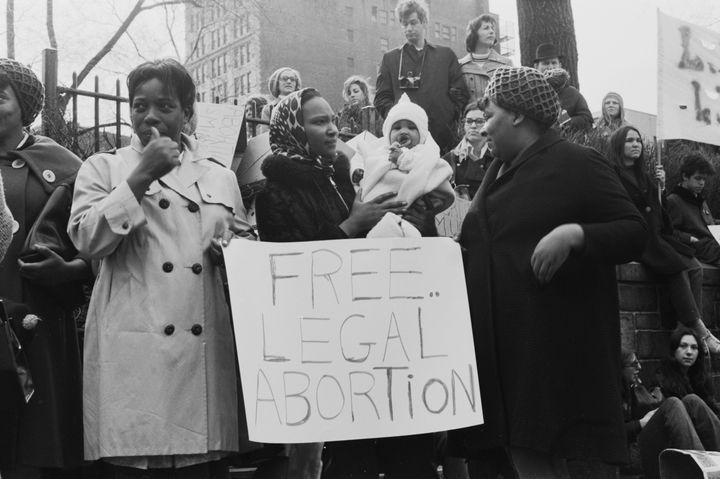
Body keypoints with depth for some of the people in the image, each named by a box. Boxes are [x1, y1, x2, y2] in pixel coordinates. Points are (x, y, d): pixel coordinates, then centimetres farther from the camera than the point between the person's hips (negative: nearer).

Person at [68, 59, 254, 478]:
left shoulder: (220, 176, 16)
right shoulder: (104, 167, 9)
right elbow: (88, 239, -6)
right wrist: (141, 177, -10)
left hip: (207, 349, 3)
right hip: (134, 353, -2)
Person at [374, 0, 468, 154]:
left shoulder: (446, 55, 17)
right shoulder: (390, 58, 17)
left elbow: (460, 93, 11)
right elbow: (382, 98, 10)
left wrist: (449, 117, -3)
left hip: (443, 136, 1)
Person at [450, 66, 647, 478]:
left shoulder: (576, 163, -6)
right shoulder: (500, 171, 18)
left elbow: (635, 231, -10)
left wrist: (574, 234, -24)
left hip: (562, 345, -7)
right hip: (504, 347, 7)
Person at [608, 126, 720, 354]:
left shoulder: (643, 176, 20)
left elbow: (658, 211, 18)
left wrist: (661, 187, 2)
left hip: (655, 237, 8)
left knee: (695, 267, -13)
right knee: (678, 268, -26)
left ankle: (693, 327, -19)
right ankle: (700, 331, -24)